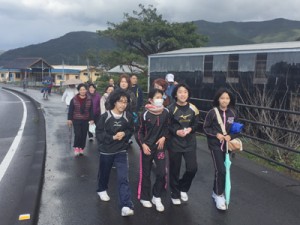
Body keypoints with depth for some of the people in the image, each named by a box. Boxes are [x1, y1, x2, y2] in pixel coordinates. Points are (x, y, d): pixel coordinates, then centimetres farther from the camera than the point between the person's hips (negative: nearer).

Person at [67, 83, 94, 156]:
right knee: (78, 134, -10)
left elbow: (91, 110, 5)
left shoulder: (89, 100, 1)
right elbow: (70, 110, -1)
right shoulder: (74, 99, -4)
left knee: (84, 135, 6)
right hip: (76, 120, -2)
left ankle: (81, 148, 21)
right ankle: (76, 147, 11)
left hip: (86, 120, 2)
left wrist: (91, 119, 1)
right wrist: (69, 119, -4)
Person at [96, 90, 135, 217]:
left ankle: (126, 206, -9)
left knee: (123, 178, -8)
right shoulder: (105, 116, -13)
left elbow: (131, 131, 7)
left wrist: (124, 134, -15)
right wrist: (112, 137, -21)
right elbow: (99, 132, -9)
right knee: (104, 173, 21)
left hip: (121, 151, 1)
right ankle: (102, 190, 51)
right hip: (106, 150, 0)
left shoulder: (128, 117, -7)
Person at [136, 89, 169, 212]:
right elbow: (140, 131, -2)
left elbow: (167, 127, 8)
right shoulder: (145, 114, -10)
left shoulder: (165, 112, -4)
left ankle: (157, 197, 18)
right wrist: (143, 144, -12)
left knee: (161, 173, -3)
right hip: (147, 146, -2)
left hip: (160, 146, 2)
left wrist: (164, 137, -8)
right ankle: (144, 197, 26)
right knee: (145, 173, 8)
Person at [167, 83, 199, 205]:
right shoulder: (171, 108, -9)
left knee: (192, 168, -2)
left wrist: (190, 129, -13)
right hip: (174, 142, -2)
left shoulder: (193, 108, -1)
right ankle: (175, 194, 27)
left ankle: (183, 188, 27)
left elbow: (196, 124, 7)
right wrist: (176, 131, -19)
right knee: (174, 169, 6)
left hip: (190, 142, 3)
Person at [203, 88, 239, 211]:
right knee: (221, 170, -10)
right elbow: (205, 128, -4)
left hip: (227, 145, 4)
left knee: (220, 170, 14)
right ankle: (219, 195, 9)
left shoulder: (232, 113, -1)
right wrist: (216, 134, -17)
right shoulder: (212, 112, -11)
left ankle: (216, 192, 34)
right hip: (215, 145, -4)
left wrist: (231, 136, -13)